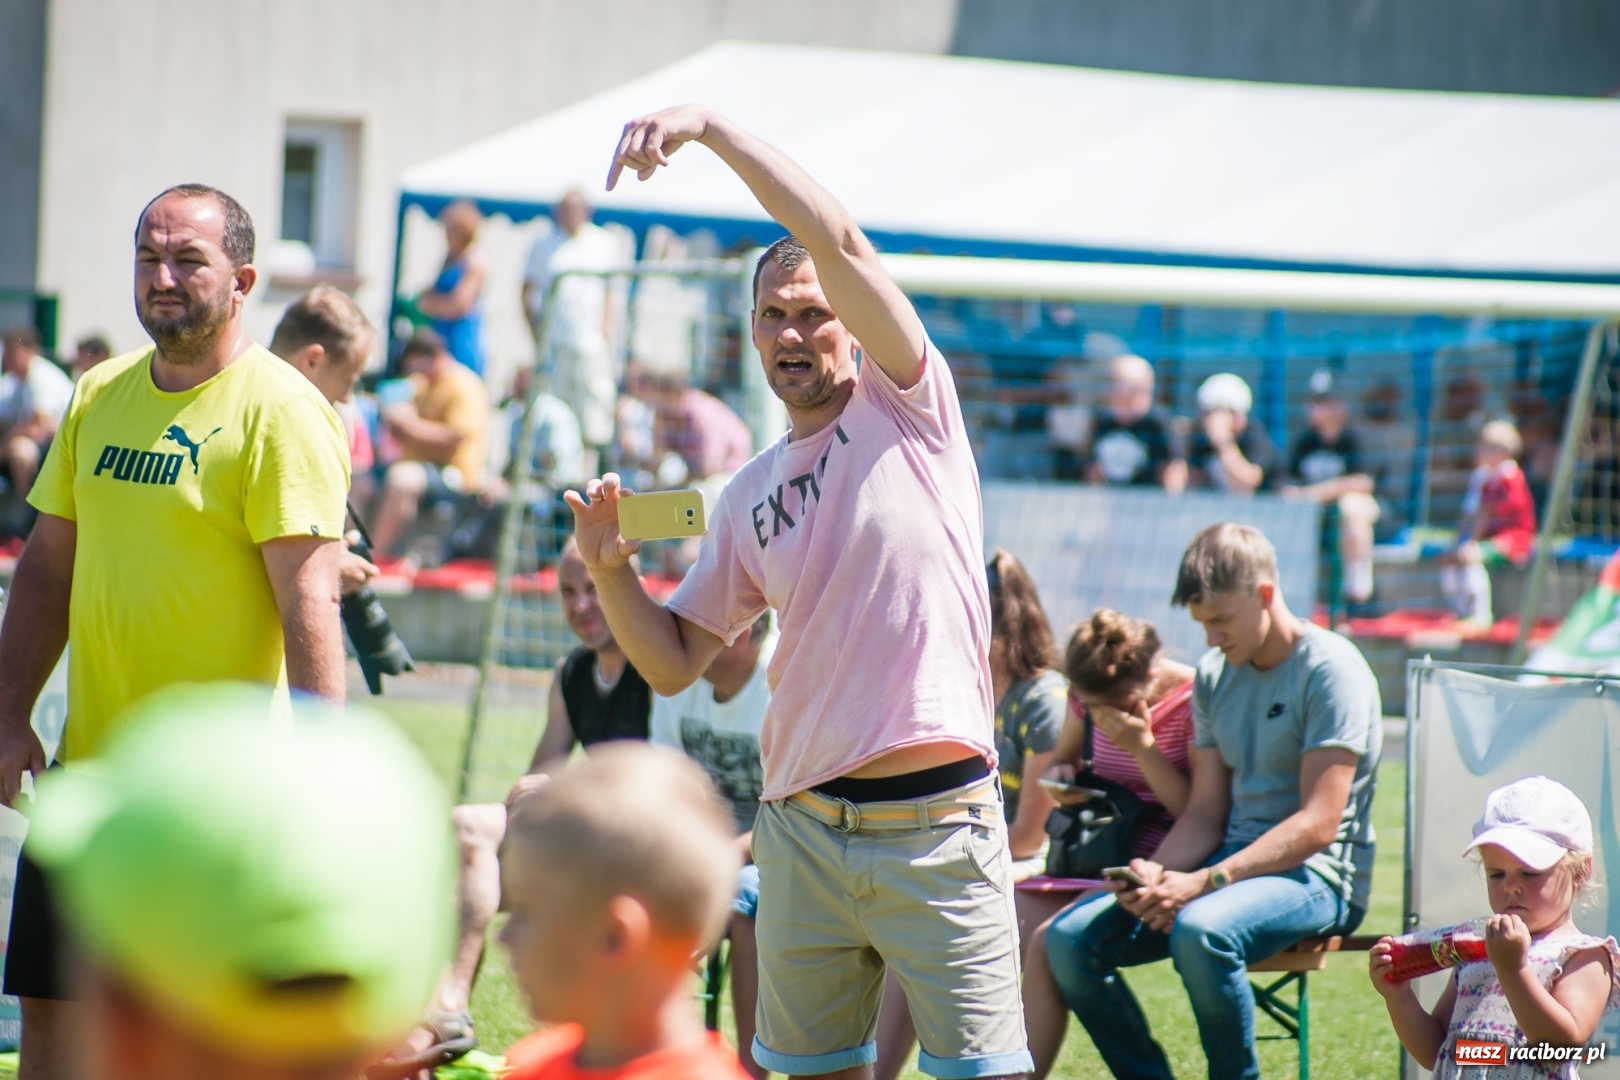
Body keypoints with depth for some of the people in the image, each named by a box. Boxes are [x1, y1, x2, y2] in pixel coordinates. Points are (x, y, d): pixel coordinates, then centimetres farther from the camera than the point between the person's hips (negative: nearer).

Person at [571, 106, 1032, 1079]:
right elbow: (673, 663, 15)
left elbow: (839, 240, -12)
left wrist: (712, 126, -15)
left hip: (936, 826, -5)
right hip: (803, 830, 5)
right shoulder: (749, 497, 14)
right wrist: (612, 571, -2)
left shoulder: (908, 406, 1)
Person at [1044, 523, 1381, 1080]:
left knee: (1199, 931, -38)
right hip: (1234, 861, 8)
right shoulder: (1214, 675, 13)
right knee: (1069, 939, -10)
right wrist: (1155, 874, -10)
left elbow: (1318, 824, -18)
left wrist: (1204, 882, -24)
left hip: (1315, 873, -8)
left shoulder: (1330, 671, -11)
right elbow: (1205, 814, 12)